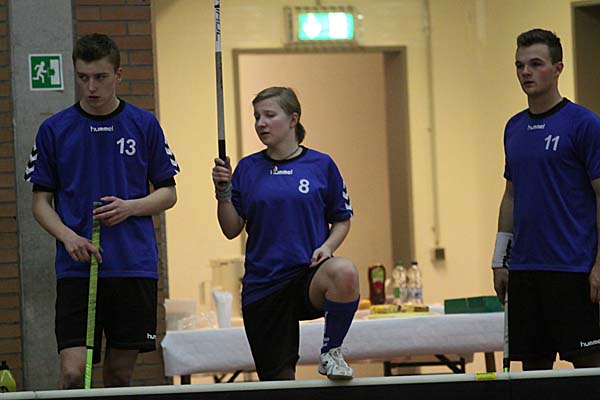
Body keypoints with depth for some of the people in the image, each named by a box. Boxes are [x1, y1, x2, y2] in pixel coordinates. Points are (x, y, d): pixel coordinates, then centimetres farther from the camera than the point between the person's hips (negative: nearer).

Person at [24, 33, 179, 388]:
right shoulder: (54, 130, 3)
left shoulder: (144, 125, 4)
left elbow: (168, 193, 9)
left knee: (120, 376, 5)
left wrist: (129, 207, -11)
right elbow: (41, 201, 7)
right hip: (76, 269, -1)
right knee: (73, 374, -13)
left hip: (134, 267, 1)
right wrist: (67, 236, -13)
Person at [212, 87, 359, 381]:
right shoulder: (248, 168, 6)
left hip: (309, 274, -2)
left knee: (345, 273, -37)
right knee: (278, 379, 1)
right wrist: (223, 191, -10)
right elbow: (231, 230, 5)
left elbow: (342, 220, 10)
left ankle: (331, 351, -15)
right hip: (262, 285, 2)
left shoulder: (321, 165, 3)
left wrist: (328, 247, -9)